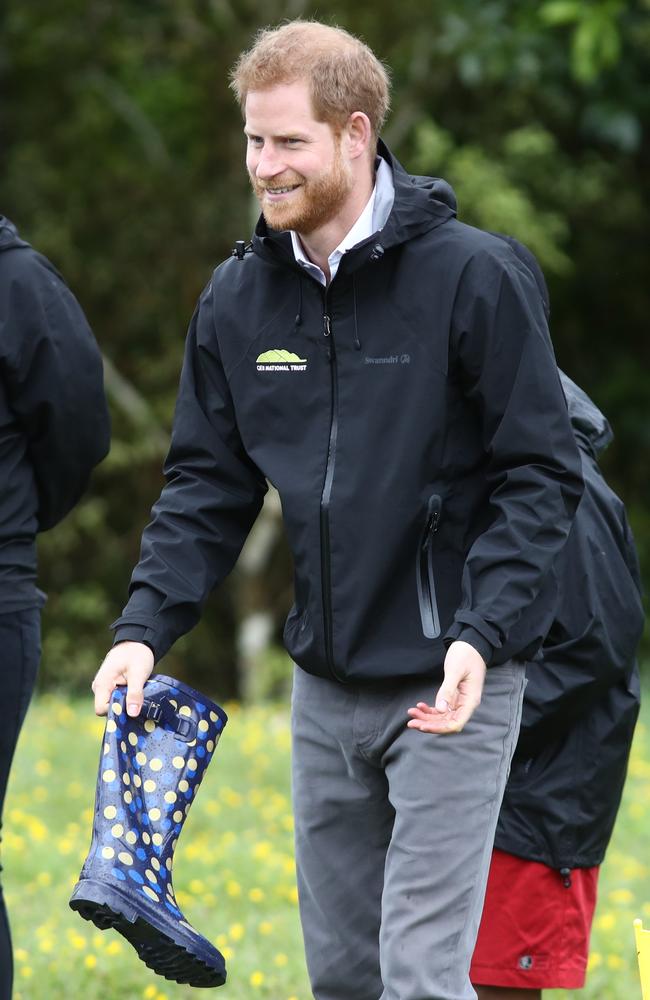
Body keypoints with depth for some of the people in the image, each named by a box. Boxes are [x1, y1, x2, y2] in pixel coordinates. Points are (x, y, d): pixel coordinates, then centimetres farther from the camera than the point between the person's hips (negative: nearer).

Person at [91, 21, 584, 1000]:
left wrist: (483, 633, -23)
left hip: (451, 686, -6)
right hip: (325, 687, 6)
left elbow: (541, 474, -10)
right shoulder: (238, 297, 5)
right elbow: (207, 482, 10)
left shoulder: (472, 276, -11)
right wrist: (145, 625, -5)